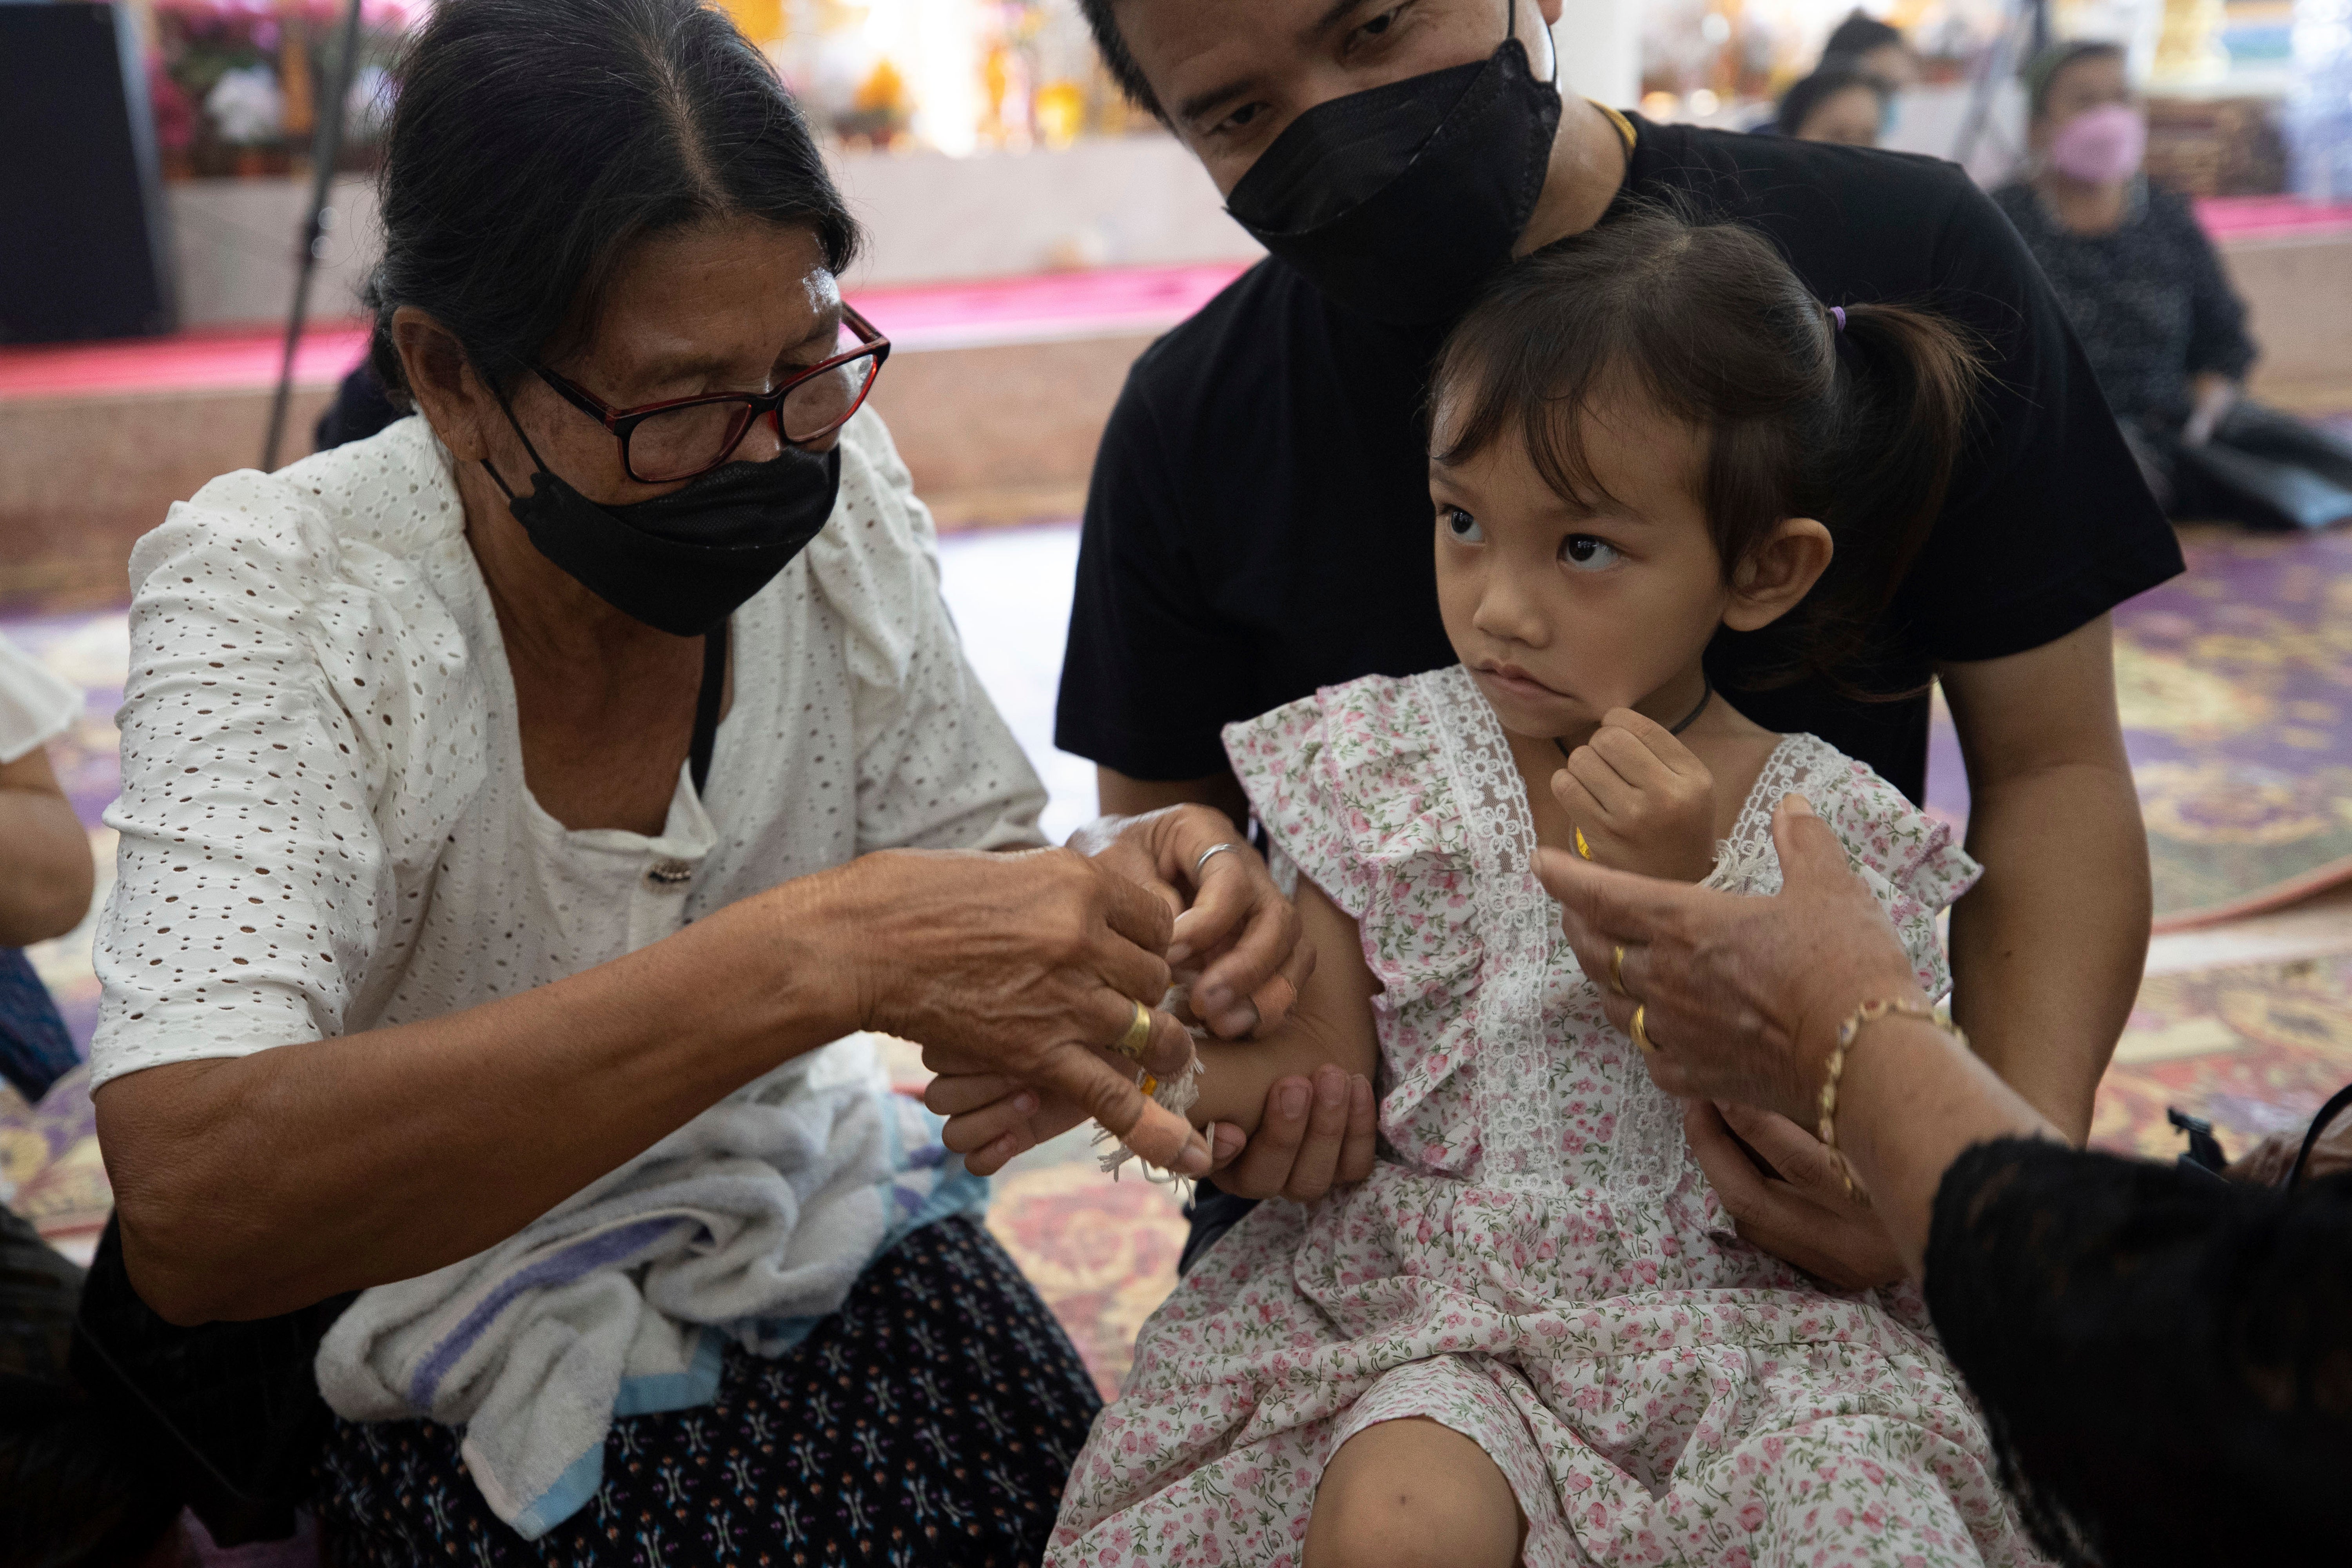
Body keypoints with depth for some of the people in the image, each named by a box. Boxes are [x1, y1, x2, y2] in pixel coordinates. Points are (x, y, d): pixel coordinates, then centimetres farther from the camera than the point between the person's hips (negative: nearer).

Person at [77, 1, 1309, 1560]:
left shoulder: (835, 492, -11)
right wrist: (818, 954, -45)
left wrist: (1115, 907, -26)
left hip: (799, 1224, 4)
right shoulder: (276, 597, -23)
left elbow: (964, 877, -1)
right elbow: (187, 1207, -38)